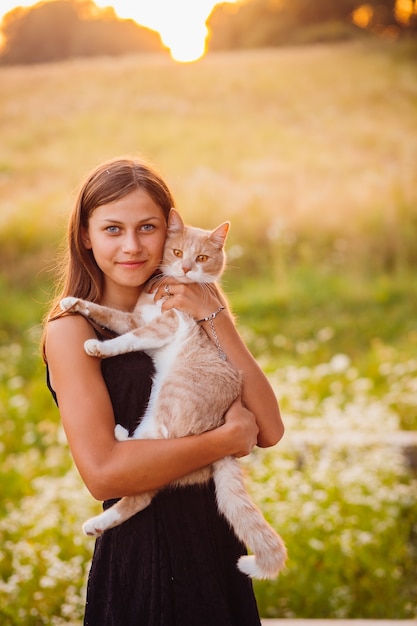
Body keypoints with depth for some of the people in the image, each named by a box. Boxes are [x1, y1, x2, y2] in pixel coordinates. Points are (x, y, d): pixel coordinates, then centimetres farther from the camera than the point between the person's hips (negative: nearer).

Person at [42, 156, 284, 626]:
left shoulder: (181, 314, 5)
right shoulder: (71, 330, -10)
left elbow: (269, 430, -4)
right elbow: (101, 473, -22)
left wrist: (215, 319, -12)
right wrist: (228, 438, -16)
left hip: (217, 541, 5)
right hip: (139, 555, -5)